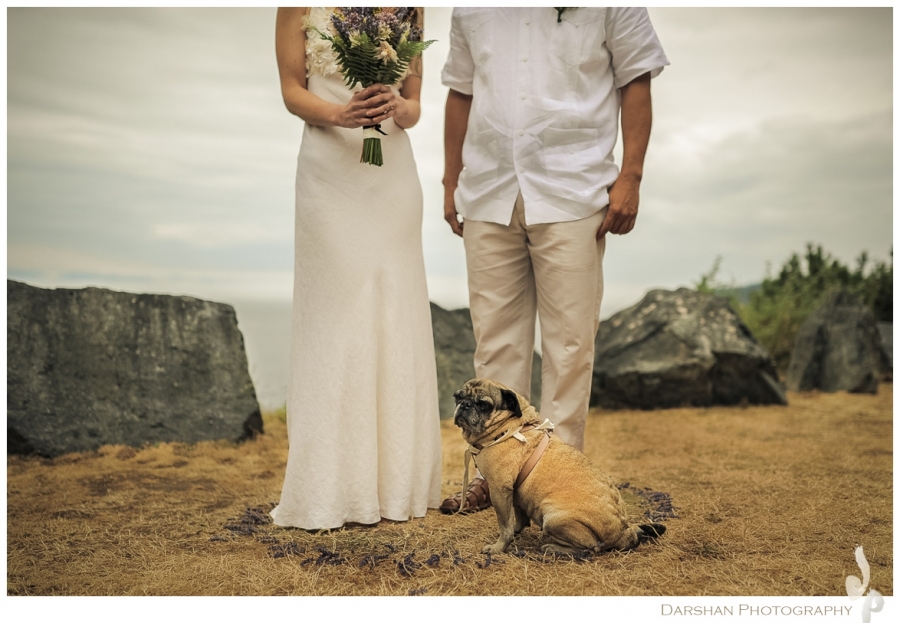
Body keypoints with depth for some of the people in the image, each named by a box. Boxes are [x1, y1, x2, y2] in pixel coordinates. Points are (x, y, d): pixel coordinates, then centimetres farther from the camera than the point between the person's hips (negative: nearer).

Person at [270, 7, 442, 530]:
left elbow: (414, 103, 12)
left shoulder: (409, 8, 12)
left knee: (395, 320, 1)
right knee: (334, 317, -5)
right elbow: (292, 90, 2)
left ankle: (396, 480, 9)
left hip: (393, 171, 3)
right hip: (330, 171, -3)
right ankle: (331, 488, 2)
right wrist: (339, 113, -18)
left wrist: (399, 110, -11)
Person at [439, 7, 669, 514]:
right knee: (495, 339, 6)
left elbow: (636, 80, 4)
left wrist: (630, 176, -6)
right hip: (487, 194, 4)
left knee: (570, 341, -1)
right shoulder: (470, 10, 15)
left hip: (571, 194, -3)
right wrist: (451, 181, 15)